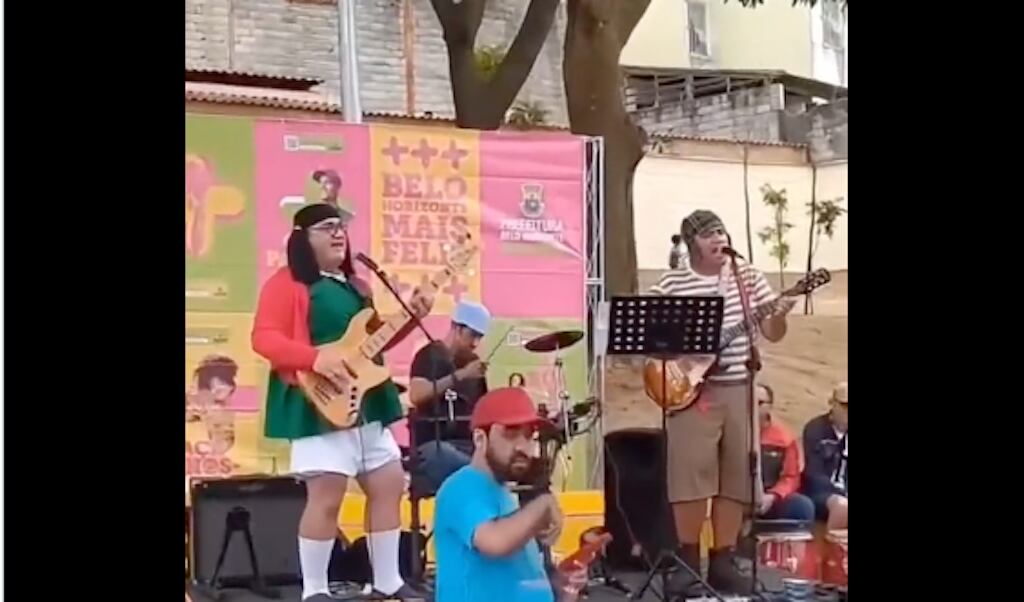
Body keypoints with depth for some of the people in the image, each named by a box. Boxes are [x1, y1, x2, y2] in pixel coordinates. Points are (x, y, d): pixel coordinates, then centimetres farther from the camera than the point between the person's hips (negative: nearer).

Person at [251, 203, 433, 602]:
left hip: (367, 404, 9)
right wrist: (316, 359, -27)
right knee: (327, 495, -10)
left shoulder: (355, 286, 19)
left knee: (389, 486, 9)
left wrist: (409, 316, 7)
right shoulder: (288, 284, -6)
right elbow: (263, 338, -15)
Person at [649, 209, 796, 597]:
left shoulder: (748, 277, 7)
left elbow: (772, 334, 8)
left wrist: (779, 315, -13)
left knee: (737, 476, 5)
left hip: (740, 390, 4)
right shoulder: (671, 286, -2)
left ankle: (723, 561, 14)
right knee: (691, 474, -7)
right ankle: (688, 561, 5)